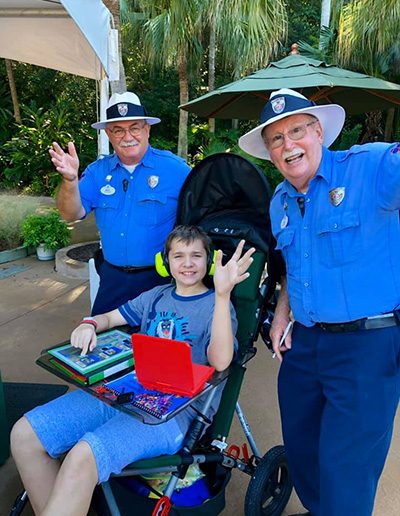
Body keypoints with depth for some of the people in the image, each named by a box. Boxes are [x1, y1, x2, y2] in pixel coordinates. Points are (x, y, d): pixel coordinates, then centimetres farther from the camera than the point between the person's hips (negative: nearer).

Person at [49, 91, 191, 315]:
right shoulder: (98, 171, 3)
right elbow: (72, 214, -4)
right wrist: (70, 179, -23)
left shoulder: (175, 168, -9)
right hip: (112, 277, 4)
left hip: (159, 278, -3)